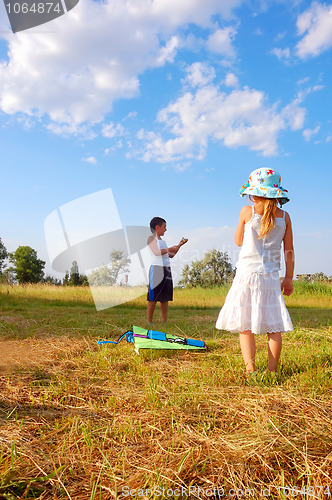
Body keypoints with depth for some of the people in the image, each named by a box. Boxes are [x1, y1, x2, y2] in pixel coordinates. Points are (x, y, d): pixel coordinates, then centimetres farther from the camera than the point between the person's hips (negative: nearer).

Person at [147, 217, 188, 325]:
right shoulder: (151, 238, -2)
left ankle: (164, 322, 11)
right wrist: (169, 249, -9)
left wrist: (180, 245, 19)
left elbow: (171, 255, 25)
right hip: (156, 268, -8)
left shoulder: (162, 241, 21)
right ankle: (149, 322, 0)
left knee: (165, 297, 7)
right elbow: (156, 252, -17)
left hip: (167, 269, 8)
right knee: (153, 297, -6)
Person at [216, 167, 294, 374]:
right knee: (273, 327, 9)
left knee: (245, 326, 2)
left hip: (247, 274, -2)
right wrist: (289, 278, 13)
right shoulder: (284, 217, 4)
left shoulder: (247, 212, -4)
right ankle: (272, 371, 11)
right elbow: (289, 251, 6)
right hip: (271, 278, 2)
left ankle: (250, 369, -6)